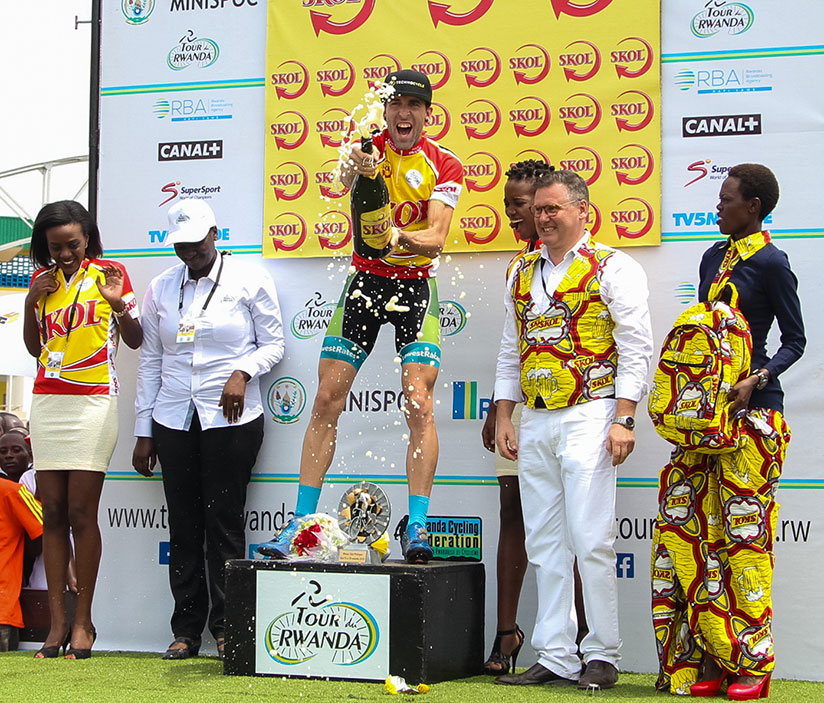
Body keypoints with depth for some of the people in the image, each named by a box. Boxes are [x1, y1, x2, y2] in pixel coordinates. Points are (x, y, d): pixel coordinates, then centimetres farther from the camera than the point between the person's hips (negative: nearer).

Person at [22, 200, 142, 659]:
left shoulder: (110, 273, 2)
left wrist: (118, 304, -16)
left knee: (81, 513, -8)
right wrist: (32, 302, 3)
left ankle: (84, 621, -2)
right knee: (53, 512, 1)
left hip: (94, 402, -4)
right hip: (48, 401, 4)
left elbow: (135, 341, 3)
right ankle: (57, 622, 3)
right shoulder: (43, 280, 13)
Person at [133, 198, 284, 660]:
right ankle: (186, 630, 9)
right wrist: (143, 432, 10)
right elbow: (150, 361, 13)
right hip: (173, 419, 4)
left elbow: (274, 343, 4)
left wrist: (243, 372, -16)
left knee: (225, 522, -4)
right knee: (183, 524, 4)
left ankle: (227, 627, 4)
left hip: (232, 418, -3)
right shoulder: (161, 289, 12)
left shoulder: (250, 280, 2)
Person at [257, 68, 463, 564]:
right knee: (328, 398, -2)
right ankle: (301, 522, 4)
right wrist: (357, 171, -42)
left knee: (419, 402, -12)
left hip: (415, 285, -2)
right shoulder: (370, 144, 2)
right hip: (364, 279, 2)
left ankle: (417, 528, -7)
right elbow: (343, 184, -19)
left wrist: (401, 236, -34)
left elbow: (437, 239, -13)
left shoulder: (445, 166, -4)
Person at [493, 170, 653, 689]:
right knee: (545, 543, 6)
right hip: (535, 422, 6)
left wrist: (623, 421, -14)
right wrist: (504, 418, 12)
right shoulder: (523, 276, 17)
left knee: (590, 539, -8)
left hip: (587, 418, -6)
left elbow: (636, 350, -6)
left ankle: (603, 656, 2)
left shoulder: (614, 268, -1)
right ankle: (556, 658, 11)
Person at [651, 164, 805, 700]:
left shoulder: (770, 264, -6)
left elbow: (795, 341, -5)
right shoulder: (713, 258, 16)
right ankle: (709, 658, 8)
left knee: (745, 532, -6)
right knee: (696, 529, 3)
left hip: (752, 412, -7)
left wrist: (756, 380, -19)